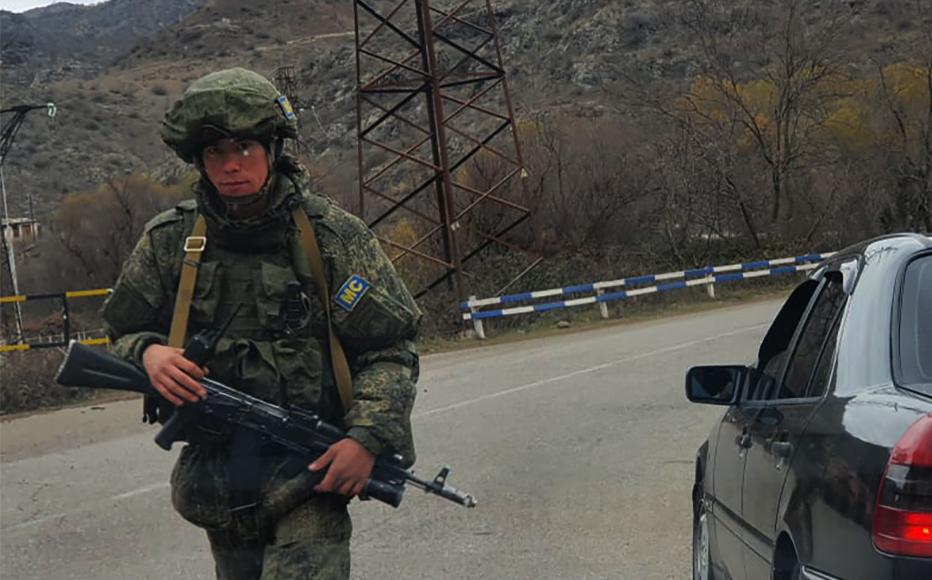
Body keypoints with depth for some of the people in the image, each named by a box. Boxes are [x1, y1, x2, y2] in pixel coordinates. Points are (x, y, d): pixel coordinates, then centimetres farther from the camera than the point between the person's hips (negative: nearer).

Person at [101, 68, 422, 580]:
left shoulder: (332, 235, -4)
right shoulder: (169, 241, 2)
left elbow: (391, 349, -2)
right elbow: (123, 332, 14)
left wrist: (369, 437, -15)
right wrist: (148, 353, -10)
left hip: (312, 470, -3)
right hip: (218, 485, 4)